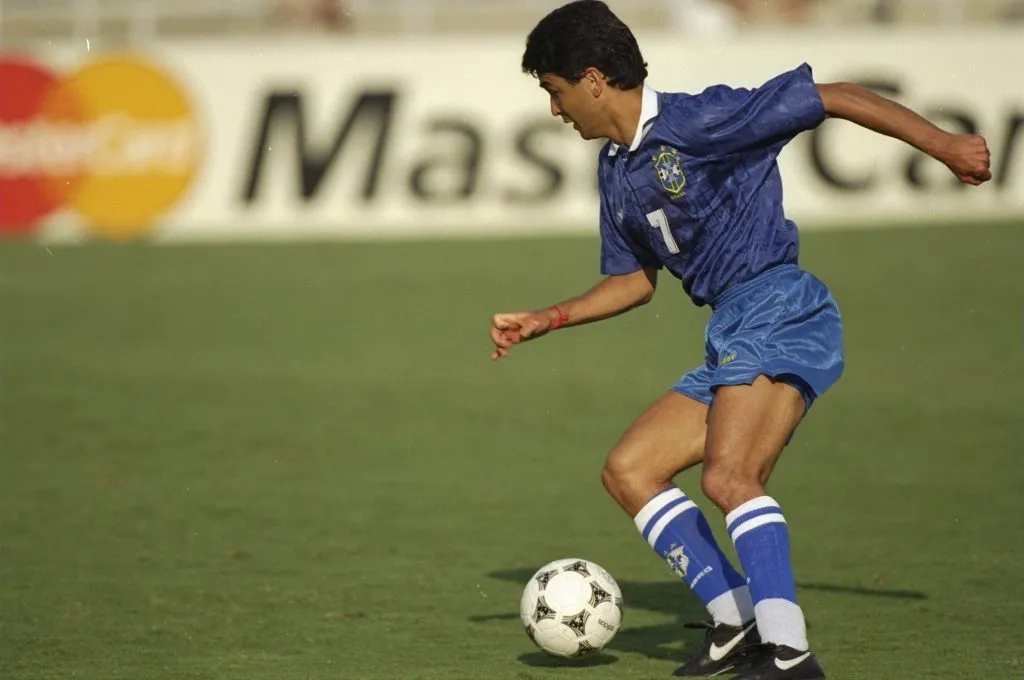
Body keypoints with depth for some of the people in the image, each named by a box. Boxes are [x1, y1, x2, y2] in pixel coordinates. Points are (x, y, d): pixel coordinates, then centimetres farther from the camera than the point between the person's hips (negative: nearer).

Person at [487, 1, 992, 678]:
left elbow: (836, 98, -9)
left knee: (728, 477, -28)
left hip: (779, 310, -10)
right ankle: (736, 623, 3)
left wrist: (943, 145, -12)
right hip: (731, 339, 10)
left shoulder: (699, 121, -10)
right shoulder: (616, 171, 17)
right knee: (628, 470, 9)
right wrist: (543, 321, 25)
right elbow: (635, 280, 31)